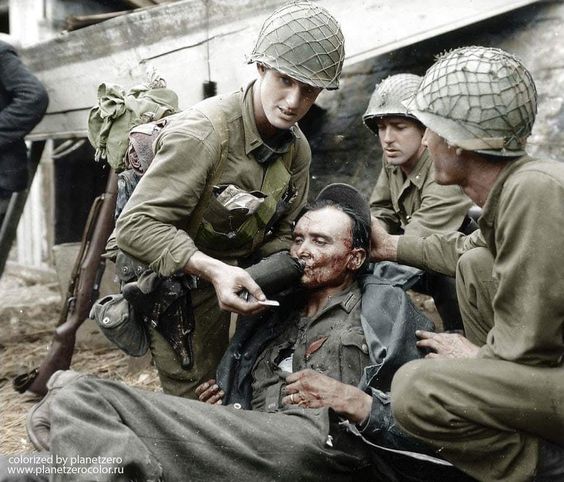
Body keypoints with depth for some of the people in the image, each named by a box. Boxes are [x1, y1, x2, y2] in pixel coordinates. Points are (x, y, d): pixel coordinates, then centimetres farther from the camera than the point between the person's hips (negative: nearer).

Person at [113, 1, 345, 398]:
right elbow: (137, 226, -29)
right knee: (195, 394, 1)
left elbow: (281, 234, 3)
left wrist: (261, 284, -16)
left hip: (230, 275, 6)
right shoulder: (201, 133, -27)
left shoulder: (298, 150, -4)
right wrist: (213, 271, -40)